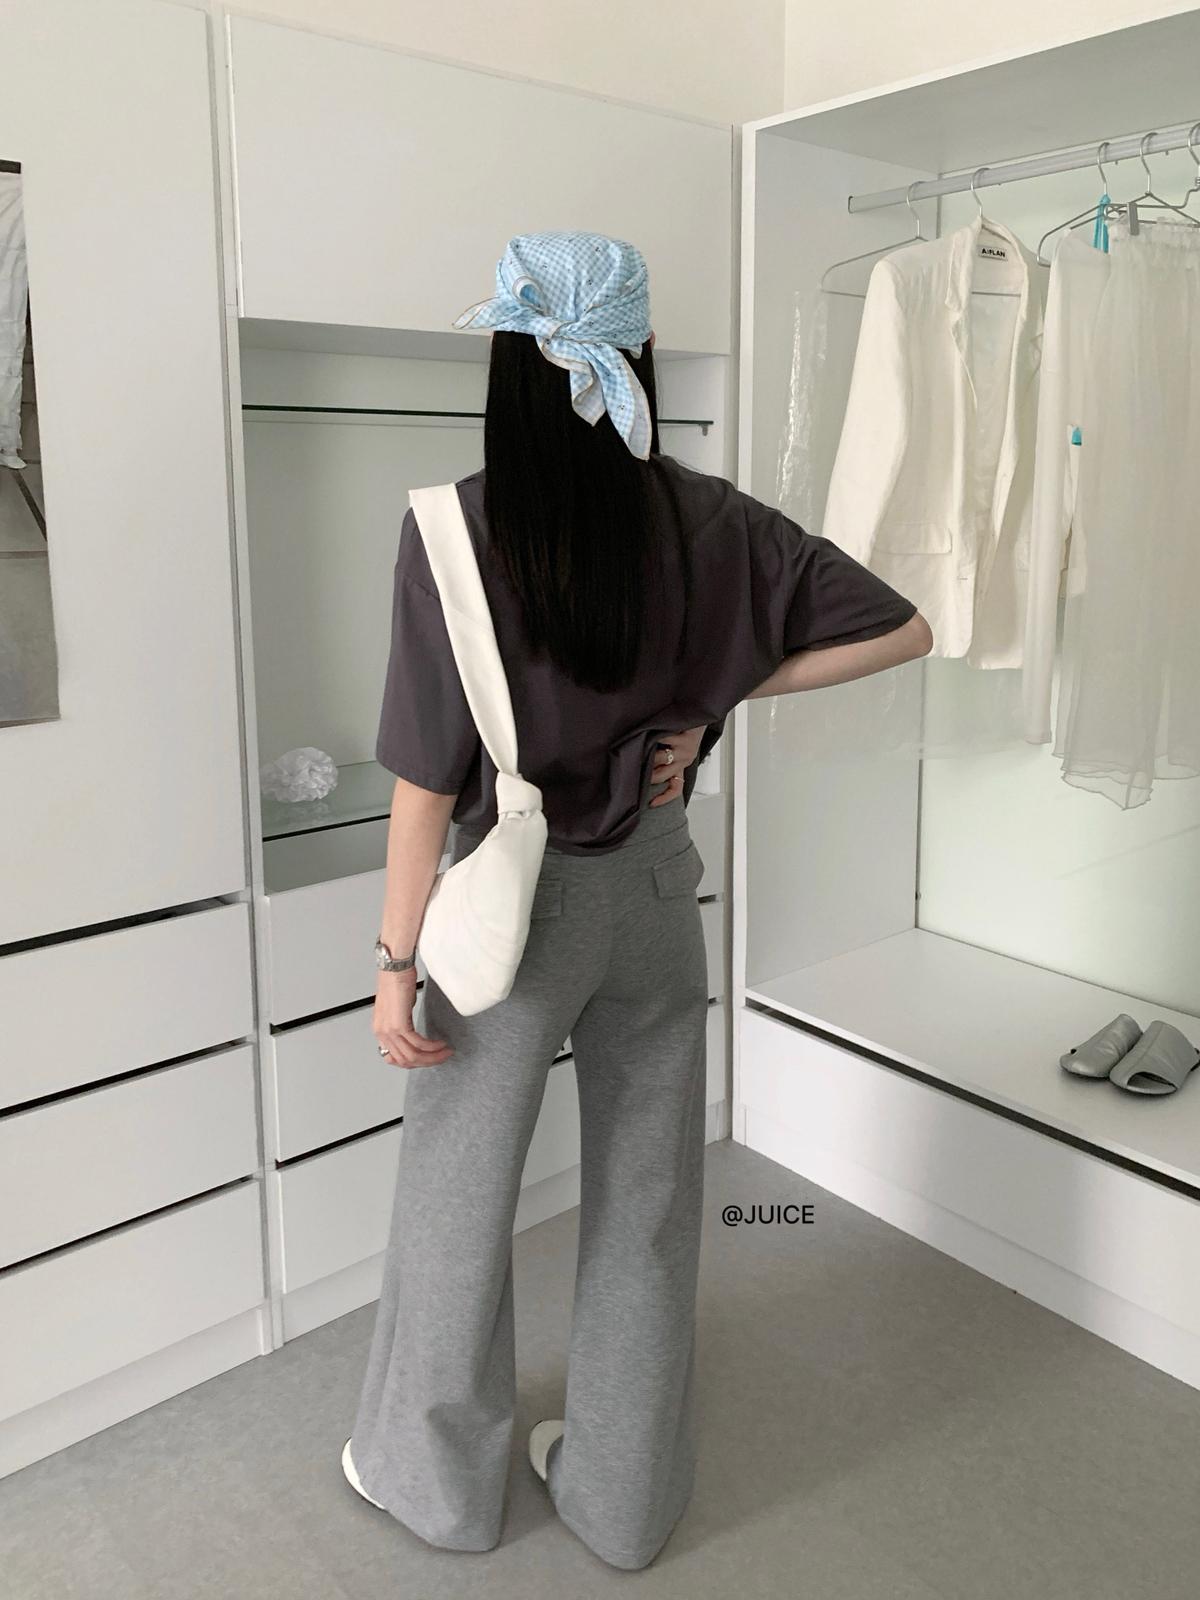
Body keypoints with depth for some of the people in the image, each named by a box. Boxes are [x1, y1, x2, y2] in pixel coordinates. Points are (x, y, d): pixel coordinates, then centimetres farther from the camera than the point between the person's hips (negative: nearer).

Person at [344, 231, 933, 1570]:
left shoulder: (455, 527, -17)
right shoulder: (706, 520, -6)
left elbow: (429, 776, -17)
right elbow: (900, 631, -2)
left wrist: (397, 962, -7)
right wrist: (709, 700, -3)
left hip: (519, 899, -3)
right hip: (655, 891, 4)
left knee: (457, 1201, 18)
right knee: (647, 1197, 18)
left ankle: (441, 1481, 40)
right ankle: (623, 1492, 38)